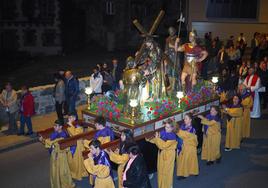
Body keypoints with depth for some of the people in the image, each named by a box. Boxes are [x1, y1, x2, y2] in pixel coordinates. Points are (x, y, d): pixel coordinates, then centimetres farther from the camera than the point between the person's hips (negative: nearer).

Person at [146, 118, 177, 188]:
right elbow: (158, 141, 5)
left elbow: (164, 145, -29)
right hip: (161, 153, 7)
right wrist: (150, 140, -9)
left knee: (167, 171, 8)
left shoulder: (172, 136, -25)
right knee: (160, 169, 18)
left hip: (168, 155, -7)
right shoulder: (163, 132, -4)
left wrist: (157, 138, -26)